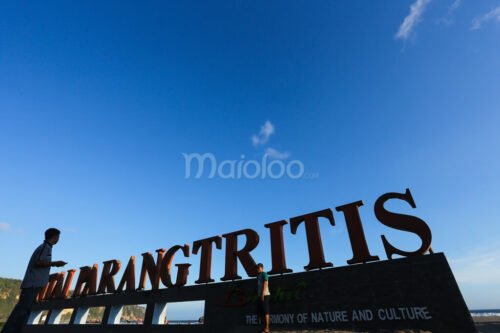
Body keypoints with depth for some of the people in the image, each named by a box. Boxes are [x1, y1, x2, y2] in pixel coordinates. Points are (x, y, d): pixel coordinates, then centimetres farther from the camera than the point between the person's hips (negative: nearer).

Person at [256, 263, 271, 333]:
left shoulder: (264, 274, -5)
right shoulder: (258, 275, 20)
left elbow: (265, 284, -14)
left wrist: (263, 294, -19)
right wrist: (258, 295, 16)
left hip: (265, 295, -9)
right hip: (260, 295, 9)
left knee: (265, 311, -6)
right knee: (260, 311, 10)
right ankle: (263, 327, 17)